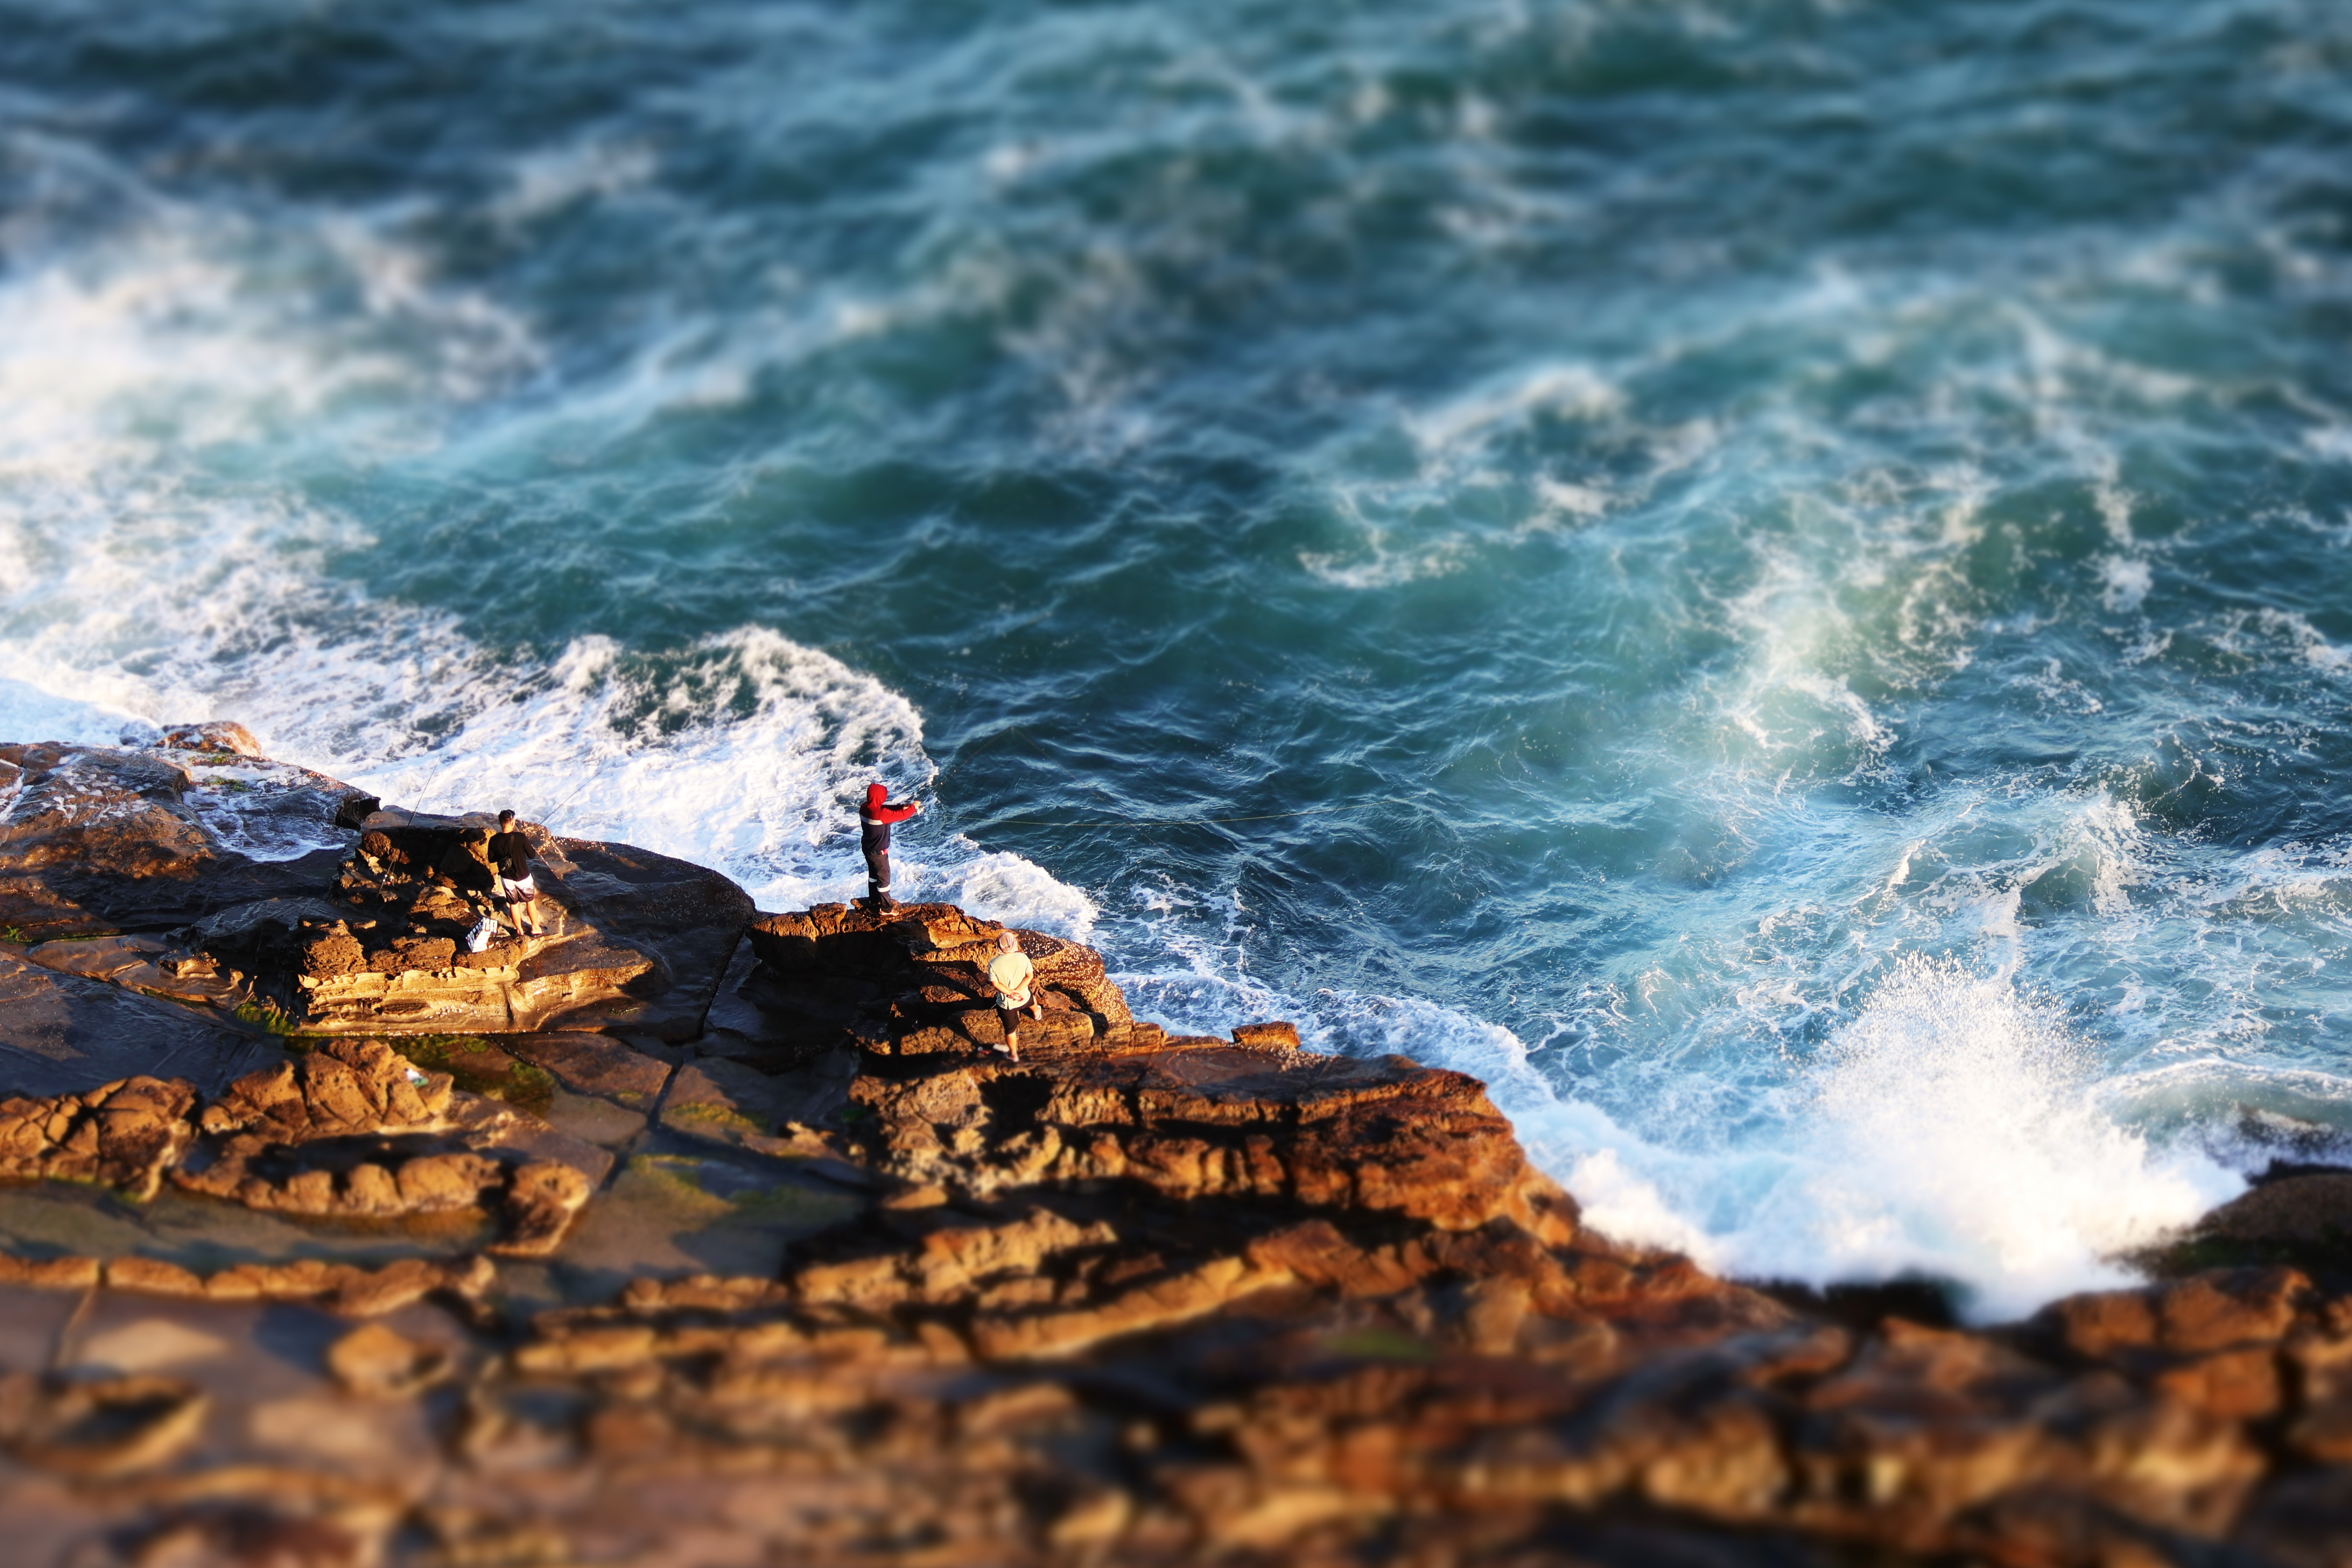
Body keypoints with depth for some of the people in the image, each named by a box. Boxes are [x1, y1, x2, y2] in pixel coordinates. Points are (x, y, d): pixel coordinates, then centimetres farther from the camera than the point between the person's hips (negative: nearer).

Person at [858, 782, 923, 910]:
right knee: (884, 876, 8)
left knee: (873, 873, 26)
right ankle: (885, 906, 19)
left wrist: (901, 807, -5)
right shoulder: (880, 814, -33)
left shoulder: (865, 808, -8)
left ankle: (874, 899, 43)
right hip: (878, 852, -8)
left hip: (867, 847, 8)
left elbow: (886, 809, 5)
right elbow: (901, 815, -24)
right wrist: (914, 807, -6)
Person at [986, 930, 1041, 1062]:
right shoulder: (1022, 958, -20)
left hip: (1006, 1004, -2)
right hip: (1024, 998, 2)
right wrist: (1017, 991, -15)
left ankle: (1014, 1054, 37)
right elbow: (1030, 976, -14)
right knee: (1032, 999, 40)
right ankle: (1037, 1013, 71)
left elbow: (995, 984, -19)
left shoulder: (993, 964, -23)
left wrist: (1011, 993, -16)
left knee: (1010, 1029, 19)